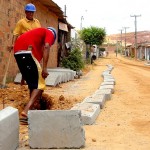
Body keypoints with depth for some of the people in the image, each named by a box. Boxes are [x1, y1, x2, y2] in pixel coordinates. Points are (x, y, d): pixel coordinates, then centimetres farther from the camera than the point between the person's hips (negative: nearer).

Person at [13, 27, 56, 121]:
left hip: (17, 51, 8)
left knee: (33, 83, 19)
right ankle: (27, 110, -19)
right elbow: (46, 47, -6)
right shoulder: (50, 33, 16)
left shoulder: (39, 32, 37)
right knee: (40, 84, -5)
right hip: (26, 51, -8)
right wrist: (44, 68, -13)